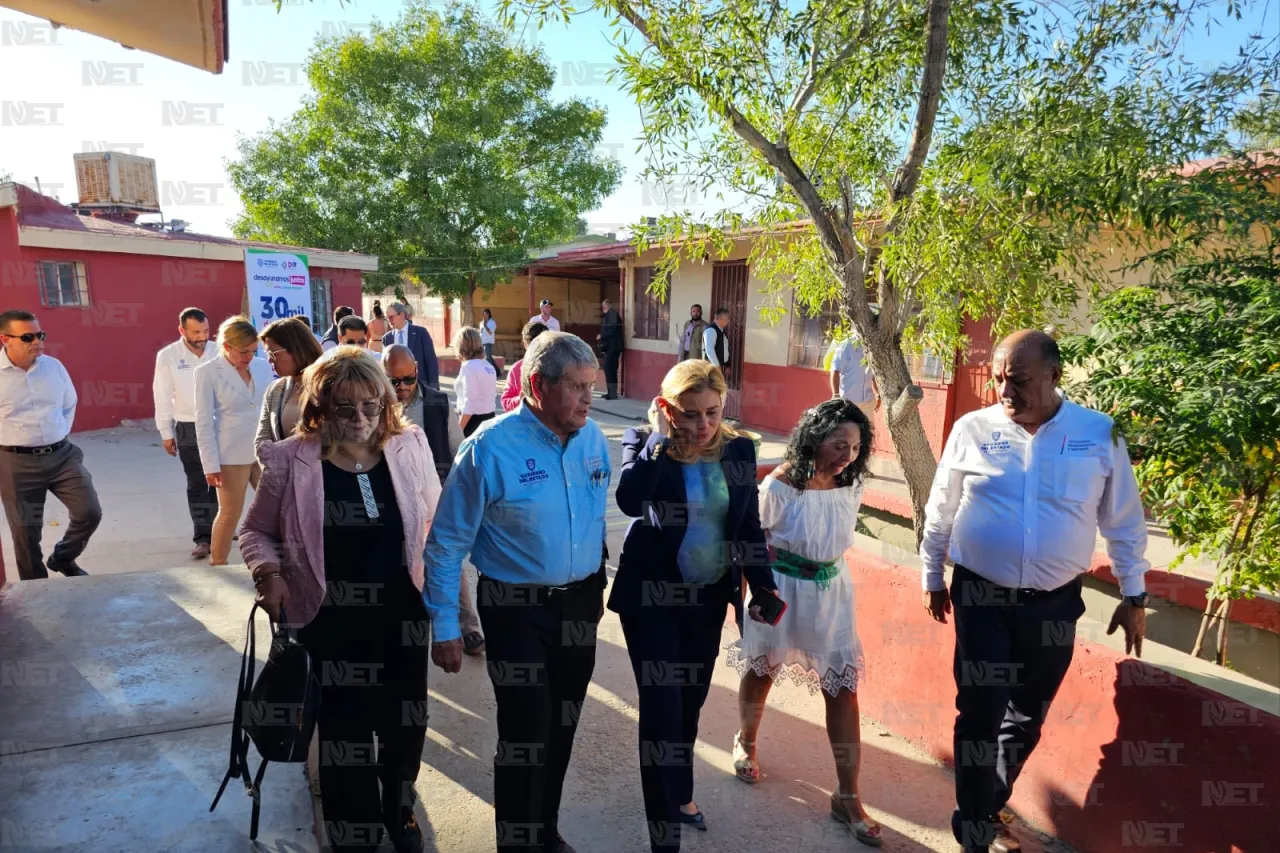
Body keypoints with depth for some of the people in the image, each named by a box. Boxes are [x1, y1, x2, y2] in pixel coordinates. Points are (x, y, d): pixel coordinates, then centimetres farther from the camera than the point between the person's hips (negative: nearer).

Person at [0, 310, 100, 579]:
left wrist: (60, 436, 11)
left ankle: (62, 559, 28)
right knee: (26, 531, 8)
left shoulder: (54, 366, 3)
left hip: (61, 454, 3)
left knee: (90, 512, 0)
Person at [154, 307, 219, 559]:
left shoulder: (217, 351, -3)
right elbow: (163, 397, -1)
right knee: (196, 484, 5)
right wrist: (166, 433, 0)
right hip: (188, 428, -1)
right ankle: (202, 537, 11)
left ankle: (216, 531, 23)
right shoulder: (167, 356, -5)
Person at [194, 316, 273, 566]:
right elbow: (204, 422, -7)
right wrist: (210, 464, -10)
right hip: (232, 454, -3)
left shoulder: (262, 366, 3)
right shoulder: (208, 372, -7)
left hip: (265, 450, 4)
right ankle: (217, 565, 27)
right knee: (230, 514, 8)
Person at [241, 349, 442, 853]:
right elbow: (257, 531, 3)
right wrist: (269, 573, -16)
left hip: (402, 614, 2)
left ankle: (399, 812, 48)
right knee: (345, 728, 13)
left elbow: (434, 521, 5)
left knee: (405, 721, 17)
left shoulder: (409, 447, -7)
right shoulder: (291, 461, -11)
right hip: (331, 620, -2)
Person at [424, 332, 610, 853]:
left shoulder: (593, 439, -4)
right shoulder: (490, 448, -18)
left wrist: (596, 587, 13)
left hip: (579, 604, 5)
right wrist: (444, 627, -9)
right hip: (517, 609, -5)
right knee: (526, 735, 4)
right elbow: (446, 544, -11)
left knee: (561, 728, 20)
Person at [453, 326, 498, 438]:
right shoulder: (488, 366, 9)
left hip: (474, 420, -8)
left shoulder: (468, 366, -13)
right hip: (489, 418, 8)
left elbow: (469, 403, -18)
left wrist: (458, 429, -15)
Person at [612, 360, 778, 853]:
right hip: (651, 594, -4)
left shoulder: (738, 450, -4)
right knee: (662, 707, -2)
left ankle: (680, 794, 45)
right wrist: (659, 437, -28)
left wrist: (763, 585, 0)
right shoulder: (645, 443, -13)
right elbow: (629, 501, -33)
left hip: (708, 596, 4)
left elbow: (749, 526, 4)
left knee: (690, 702, 20)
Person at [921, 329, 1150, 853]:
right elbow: (940, 514, 3)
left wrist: (1134, 595, 6)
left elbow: (1124, 523, 5)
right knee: (981, 714, -1)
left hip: (1055, 603, 2)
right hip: (982, 597, -2)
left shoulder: (1100, 435, -6)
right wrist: (932, 578, 9)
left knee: (1027, 718, 16)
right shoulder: (972, 430, -8)